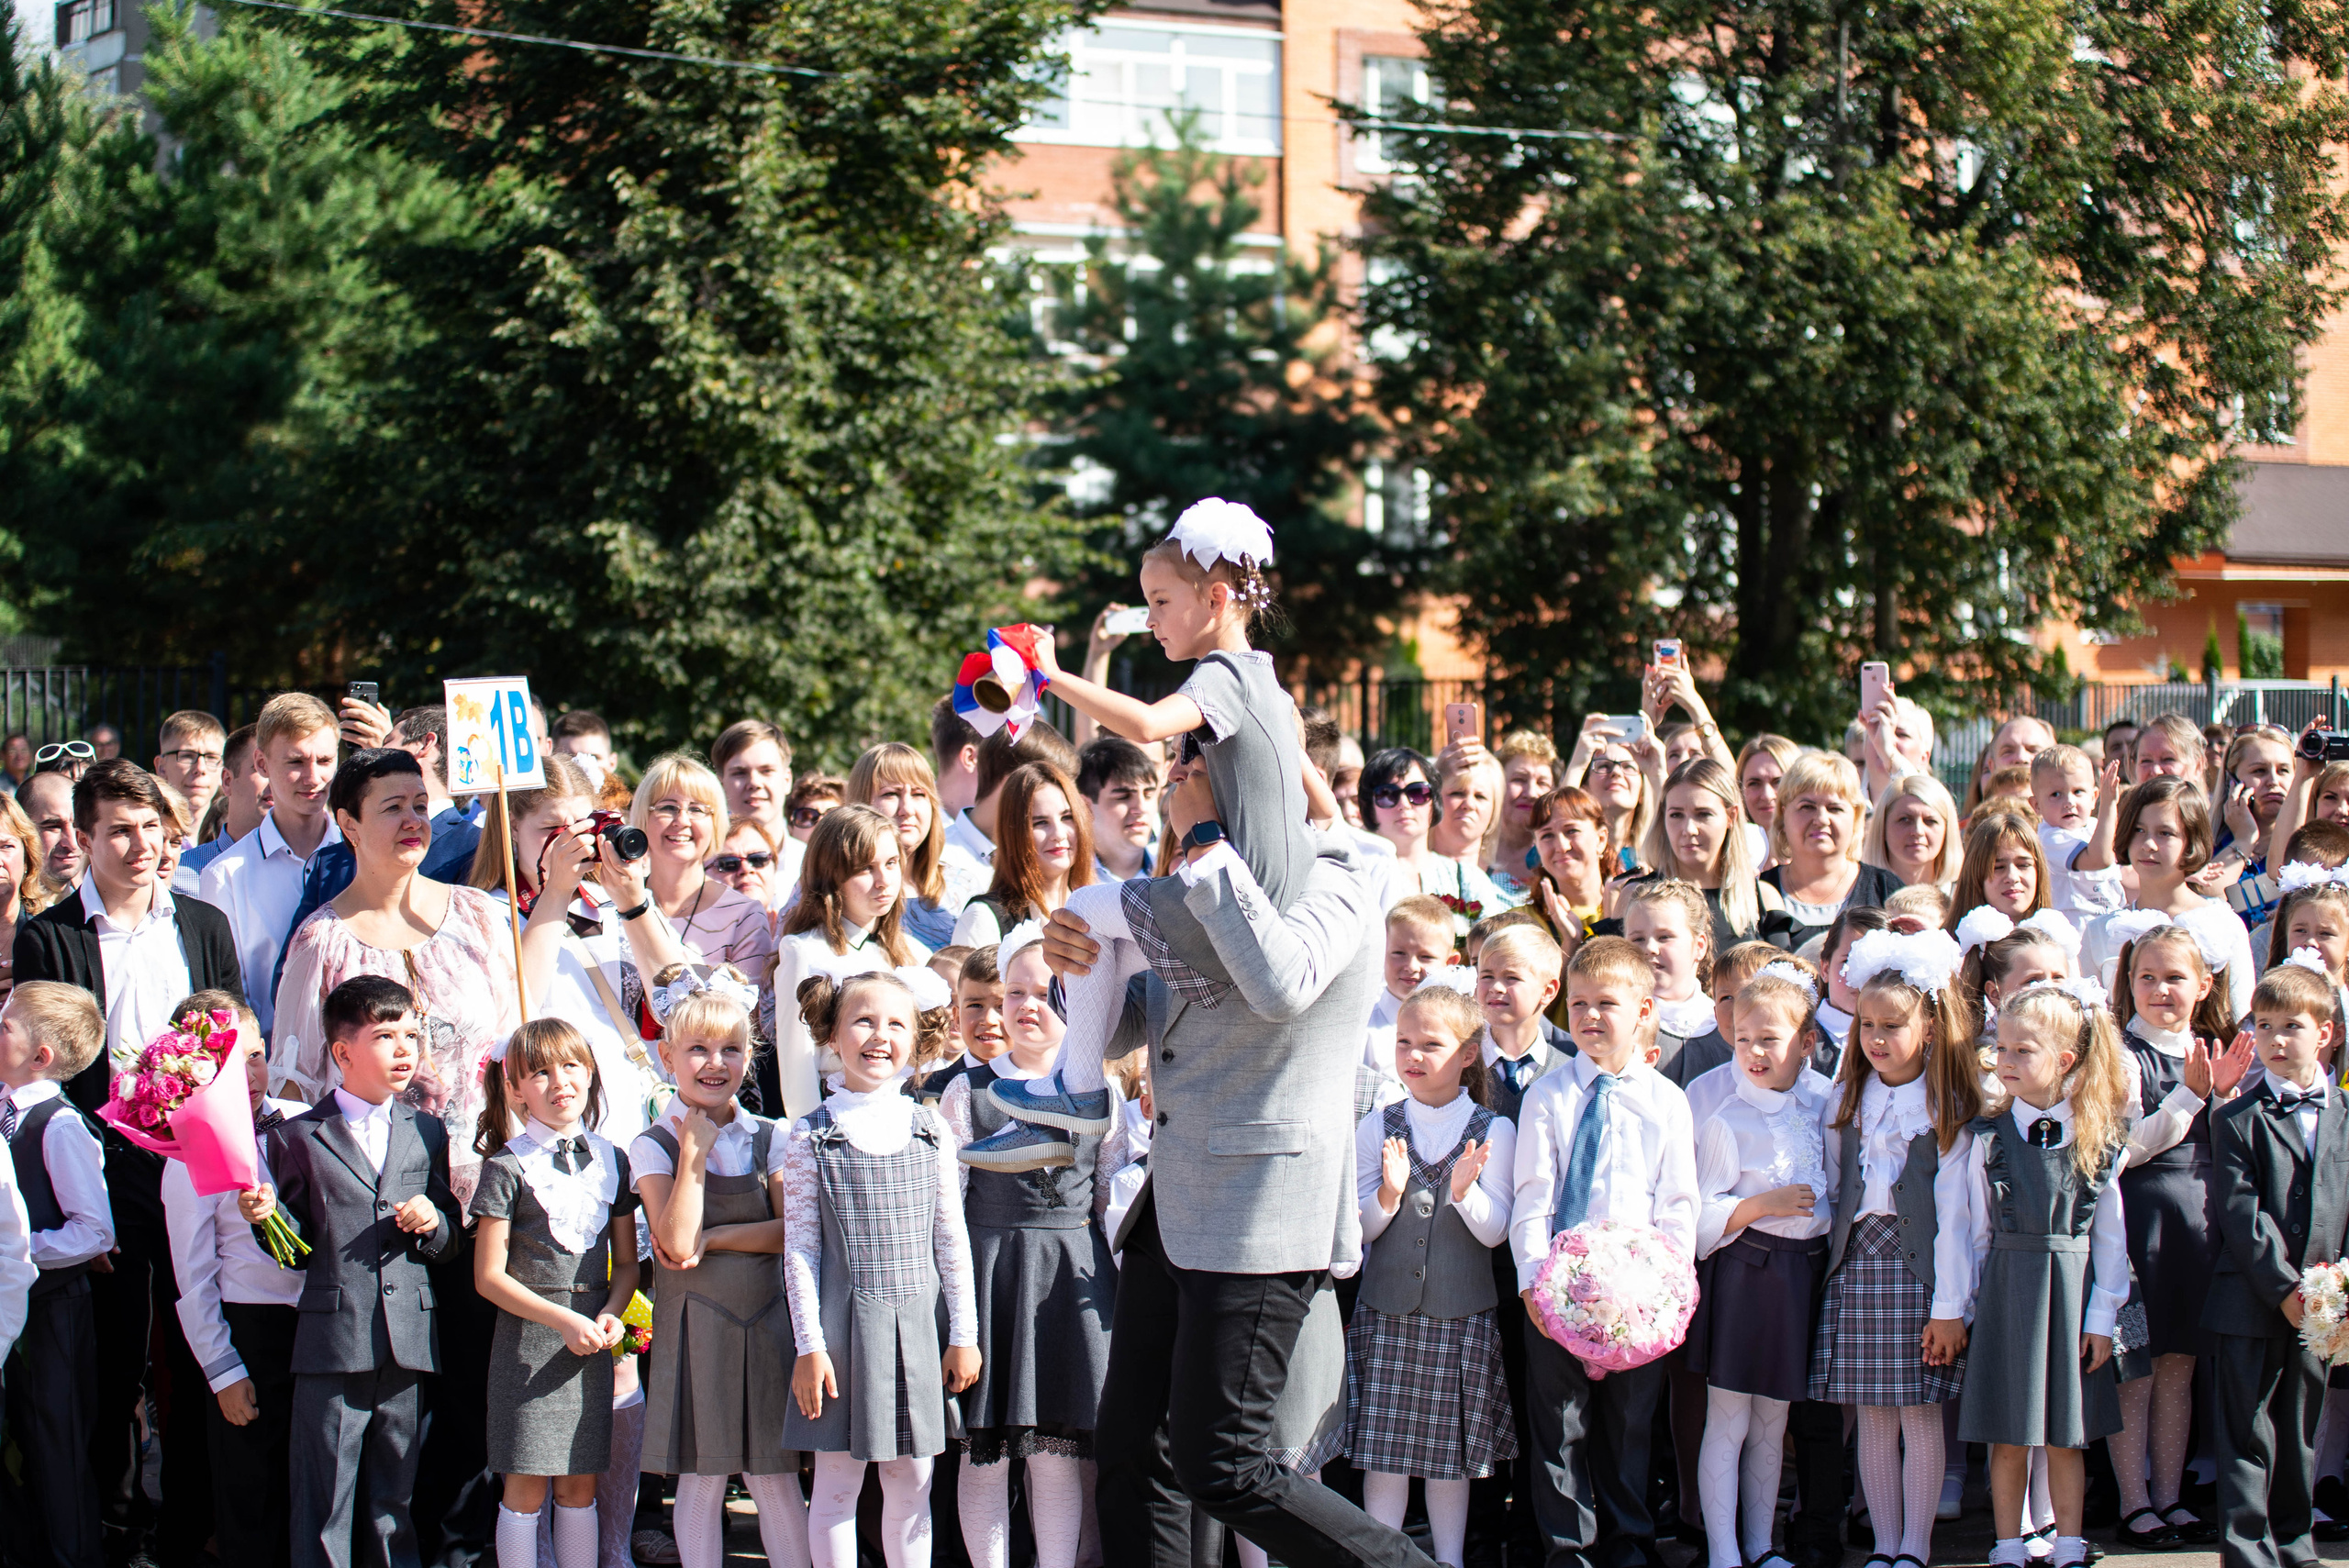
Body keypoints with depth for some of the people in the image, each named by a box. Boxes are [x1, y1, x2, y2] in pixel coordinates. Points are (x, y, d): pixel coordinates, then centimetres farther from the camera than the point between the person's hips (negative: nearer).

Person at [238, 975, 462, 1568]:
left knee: (396, 1505, 10)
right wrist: (269, 1214, -17)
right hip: (333, 1345, -3)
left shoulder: (427, 1132, 13)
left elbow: (452, 1242, 15)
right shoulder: (299, 1137, 2)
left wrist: (434, 1225, -6)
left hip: (409, 1343, 3)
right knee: (324, 1508, 0)